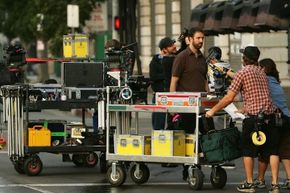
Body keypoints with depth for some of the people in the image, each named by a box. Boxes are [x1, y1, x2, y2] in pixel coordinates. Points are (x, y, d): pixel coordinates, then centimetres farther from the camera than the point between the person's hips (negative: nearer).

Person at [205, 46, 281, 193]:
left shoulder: (242, 73, -5)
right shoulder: (261, 72, 16)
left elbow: (229, 98, -7)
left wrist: (213, 110, 3)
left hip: (254, 117, -5)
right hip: (270, 115, 5)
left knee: (248, 150, 9)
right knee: (272, 151, 6)